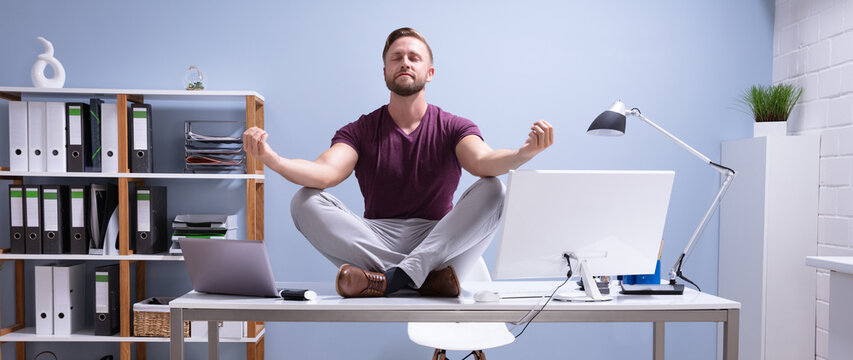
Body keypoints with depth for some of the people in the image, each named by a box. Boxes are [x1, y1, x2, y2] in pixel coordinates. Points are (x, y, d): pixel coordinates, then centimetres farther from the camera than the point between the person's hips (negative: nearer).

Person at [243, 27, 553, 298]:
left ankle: (396, 277, -32)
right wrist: (271, 159, -32)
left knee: (492, 190, -23)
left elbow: (483, 162, -16)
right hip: (377, 241, 1)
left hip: (438, 242, 0)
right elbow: (325, 173, -12)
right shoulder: (360, 131, 7)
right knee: (305, 202, -20)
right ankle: (426, 276, -29)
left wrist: (525, 152, -39)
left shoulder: (454, 128, 5)